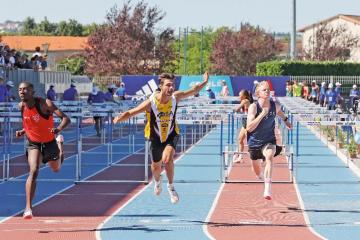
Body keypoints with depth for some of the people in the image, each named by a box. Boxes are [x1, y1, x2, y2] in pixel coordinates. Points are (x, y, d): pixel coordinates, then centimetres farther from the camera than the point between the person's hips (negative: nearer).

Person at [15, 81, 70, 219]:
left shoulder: (44, 104, -26)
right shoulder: (21, 106, -11)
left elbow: (65, 118, -32)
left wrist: (59, 129, -52)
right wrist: (22, 132, -11)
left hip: (49, 142, -1)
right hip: (33, 144, 1)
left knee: (56, 169, 25)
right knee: (33, 172, -22)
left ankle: (59, 144, 57)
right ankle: (28, 208, -23)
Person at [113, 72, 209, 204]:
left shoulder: (175, 97, -20)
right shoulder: (150, 102, -27)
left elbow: (193, 90, -2)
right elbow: (130, 113, -24)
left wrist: (204, 83, -7)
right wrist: (119, 118, -41)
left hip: (171, 135, 0)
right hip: (155, 137, 0)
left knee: (167, 158, -28)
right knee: (156, 166, 18)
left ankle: (171, 186, -6)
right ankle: (157, 181, 55)